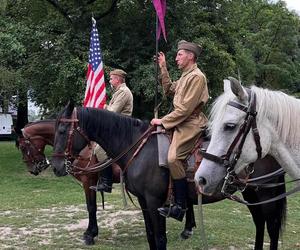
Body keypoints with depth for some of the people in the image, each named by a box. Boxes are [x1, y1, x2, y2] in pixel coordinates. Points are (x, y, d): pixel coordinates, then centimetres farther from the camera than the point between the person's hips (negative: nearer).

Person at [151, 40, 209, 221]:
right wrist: (163, 68, 20)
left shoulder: (197, 77, -14)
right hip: (182, 122, 11)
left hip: (191, 124, -11)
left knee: (174, 158, -25)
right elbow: (169, 89, 27)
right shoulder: (186, 76, 18)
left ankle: (180, 207, -19)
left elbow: (185, 109, -20)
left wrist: (163, 121, -15)